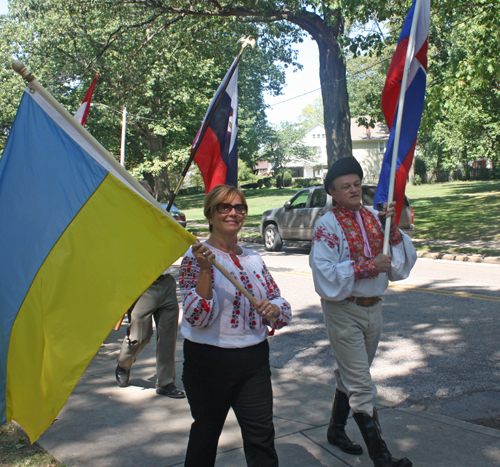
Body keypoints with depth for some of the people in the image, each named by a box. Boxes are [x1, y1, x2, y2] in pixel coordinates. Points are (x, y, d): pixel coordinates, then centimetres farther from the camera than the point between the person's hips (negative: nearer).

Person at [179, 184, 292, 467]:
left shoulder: (254, 259, 8)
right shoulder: (196, 258, -7)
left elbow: (282, 306, 12)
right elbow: (196, 318, -18)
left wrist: (274, 309, -12)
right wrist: (205, 271, -29)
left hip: (255, 360, 4)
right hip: (210, 361, -4)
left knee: (262, 436, 6)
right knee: (206, 433, 13)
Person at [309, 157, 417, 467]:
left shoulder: (374, 217, 4)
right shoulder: (328, 226, -12)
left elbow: (402, 265, 2)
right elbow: (326, 277, -20)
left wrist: (392, 229, -12)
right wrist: (369, 266, -22)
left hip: (373, 307, 6)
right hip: (344, 311, -6)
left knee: (350, 376, 22)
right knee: (361, 386, -3)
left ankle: (336, 430, 42)